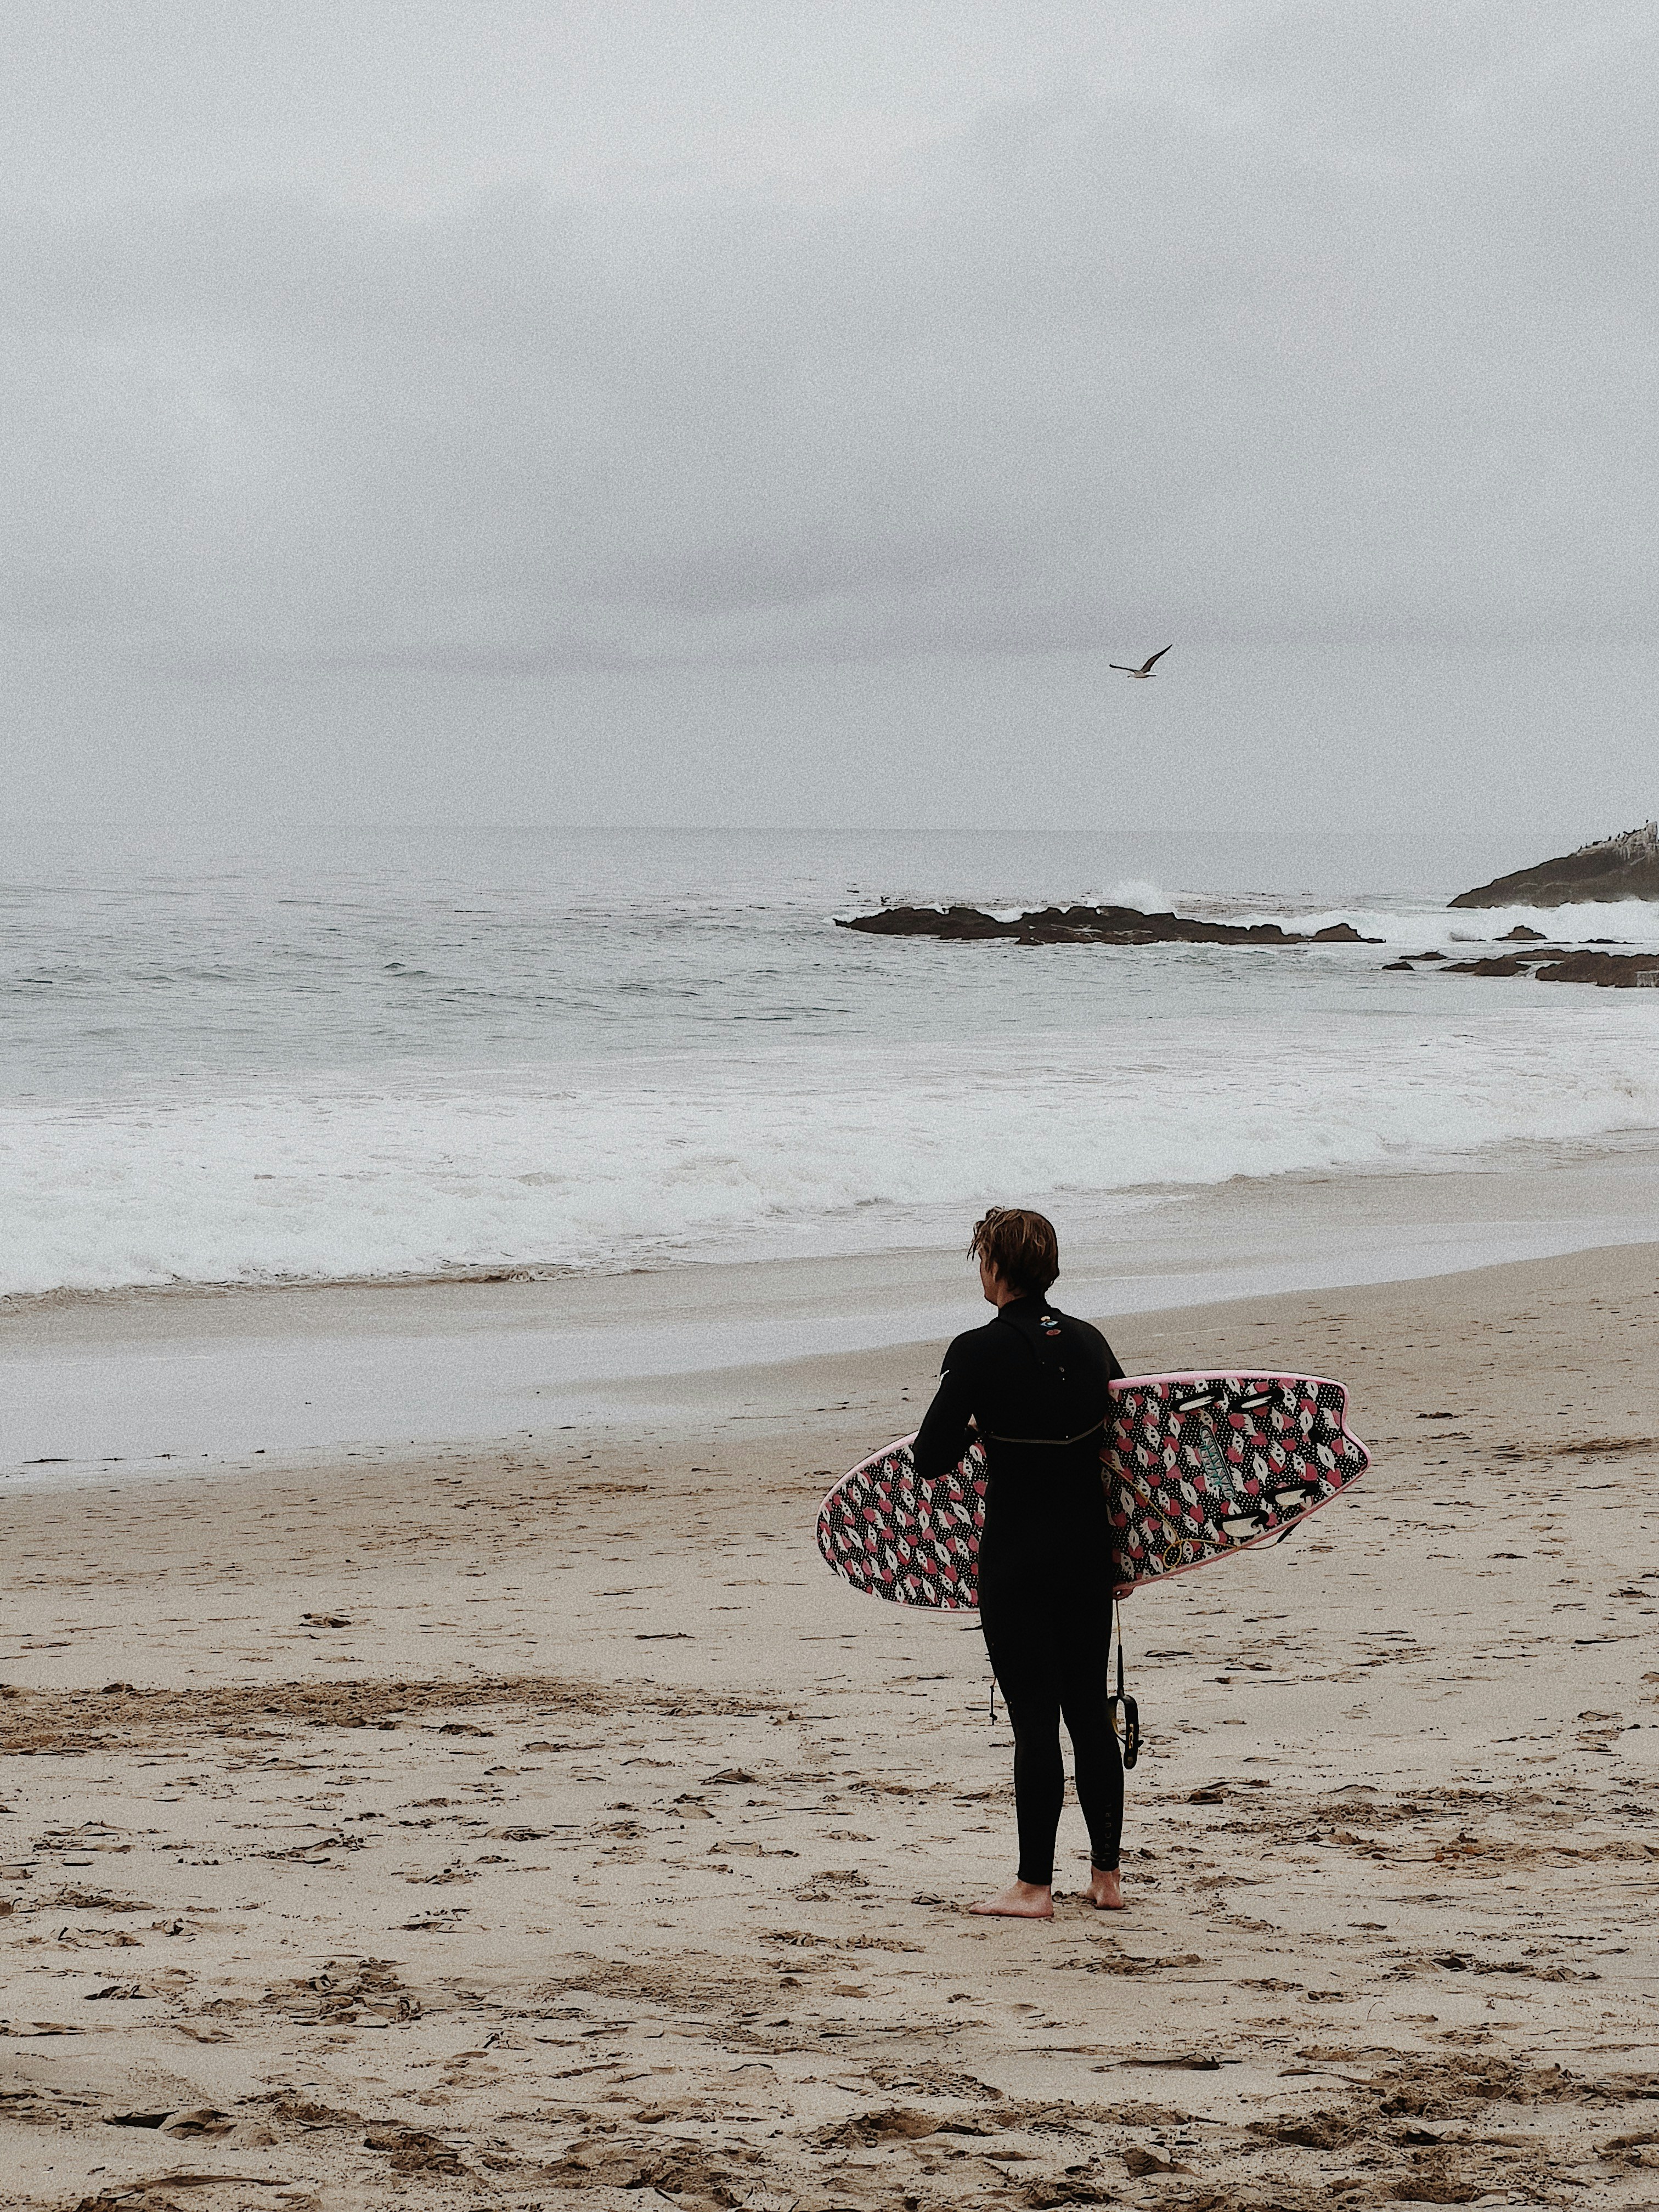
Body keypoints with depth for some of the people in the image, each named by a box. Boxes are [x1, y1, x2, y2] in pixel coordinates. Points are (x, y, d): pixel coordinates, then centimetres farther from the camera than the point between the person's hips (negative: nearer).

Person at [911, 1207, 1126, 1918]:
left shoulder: (978, 1352, -14)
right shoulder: (1089, 1342, 3)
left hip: (1016, 1553, -5)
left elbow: (929, 1461, -16)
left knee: (1034, 1718, -1)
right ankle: (1107, 1875, 19)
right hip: (1088, 1547, 5)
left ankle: (1034, 1886, 4)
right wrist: (1122, 1554, 20)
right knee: (1090, 1710, 13)